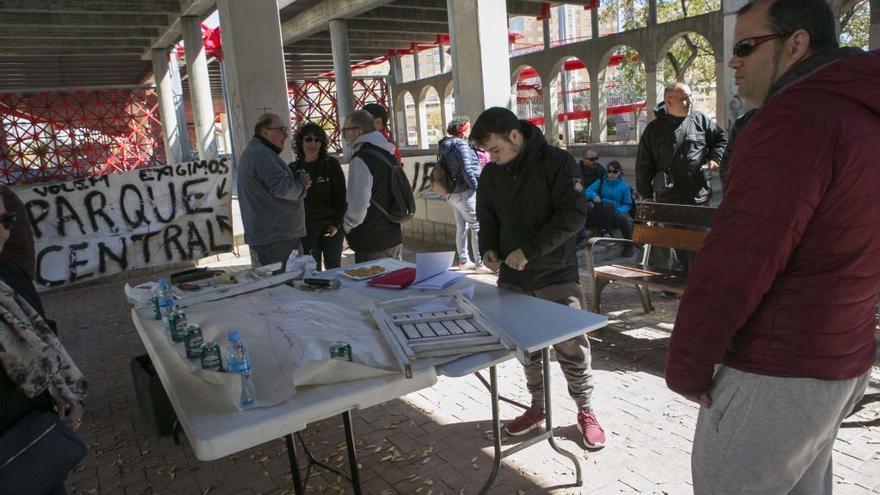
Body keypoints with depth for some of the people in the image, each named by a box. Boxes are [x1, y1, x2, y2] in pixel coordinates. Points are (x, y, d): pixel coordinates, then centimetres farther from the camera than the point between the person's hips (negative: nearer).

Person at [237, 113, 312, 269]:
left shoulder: (251, 152, 21)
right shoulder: (262, 154, -15)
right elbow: (282, 188, -23)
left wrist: (299, 184, 11)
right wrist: (302, 185, -2)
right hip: (275, 237, -11)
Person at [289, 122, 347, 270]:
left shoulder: (331, 164, -1)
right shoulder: (294, 169, 4)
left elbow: (341, 197, -2)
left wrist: (337, 224, -8)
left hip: (331, 228, -1)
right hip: (306, 230, 1)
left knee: (333, 269, 6)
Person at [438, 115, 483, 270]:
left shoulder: (446, 145, 12)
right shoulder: (461, 144, -15)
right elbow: (467, 170, -20)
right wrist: (478, 188, -12)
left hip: (452, 193, 9)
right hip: (465, 192, -9)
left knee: (461, 227, 16)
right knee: (478, 227, -5)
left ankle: (463, 260, 23)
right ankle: (480, 262, -4)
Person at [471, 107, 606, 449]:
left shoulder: (557, 162, -12)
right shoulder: (491, 174, 4)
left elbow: (573, 215, -18)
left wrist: (529, 250, -21)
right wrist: (488, 248, -5)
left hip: (557, 275, -4)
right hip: (513, 278, 5)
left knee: (572, 348, 3)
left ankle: (585, 412, 23)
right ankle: (537, 407, 32)